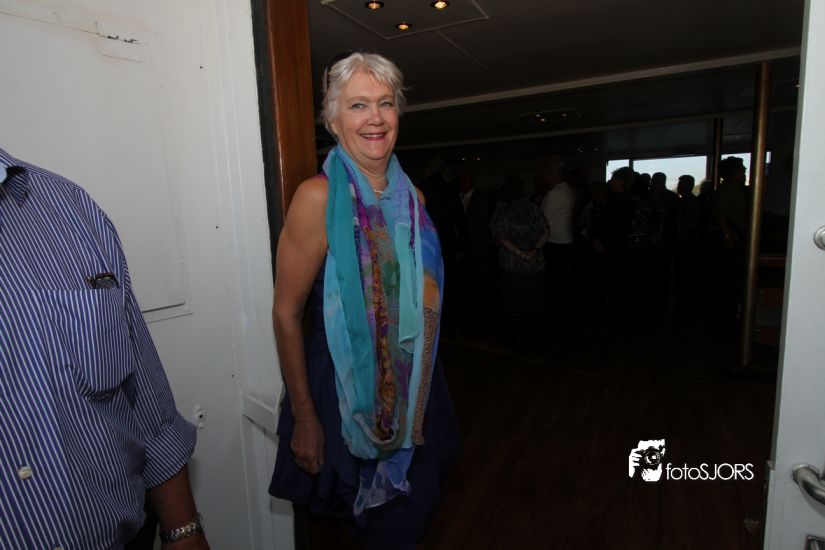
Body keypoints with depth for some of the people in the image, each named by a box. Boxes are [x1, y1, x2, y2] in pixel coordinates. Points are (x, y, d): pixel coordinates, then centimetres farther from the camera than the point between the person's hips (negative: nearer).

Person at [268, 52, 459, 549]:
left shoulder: (411, 197, 1)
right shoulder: (319, 196, -18)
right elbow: (287, 313, -16)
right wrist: (304, 418, -14)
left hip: (413, 389, 6)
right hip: (347, 389, -5)